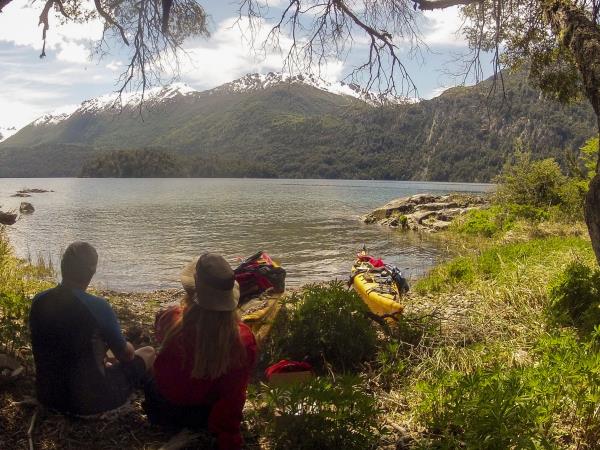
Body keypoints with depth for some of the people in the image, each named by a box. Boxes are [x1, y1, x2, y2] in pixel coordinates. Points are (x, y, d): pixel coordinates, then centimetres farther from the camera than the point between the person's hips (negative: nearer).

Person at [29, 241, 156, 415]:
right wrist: (128, 348, 16)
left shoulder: (39, 301, -6)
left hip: (47, 395, 6)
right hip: (88, 400, -6)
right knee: (149, 352, 15)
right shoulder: (97, 306, -23)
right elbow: (126, 355, -9)